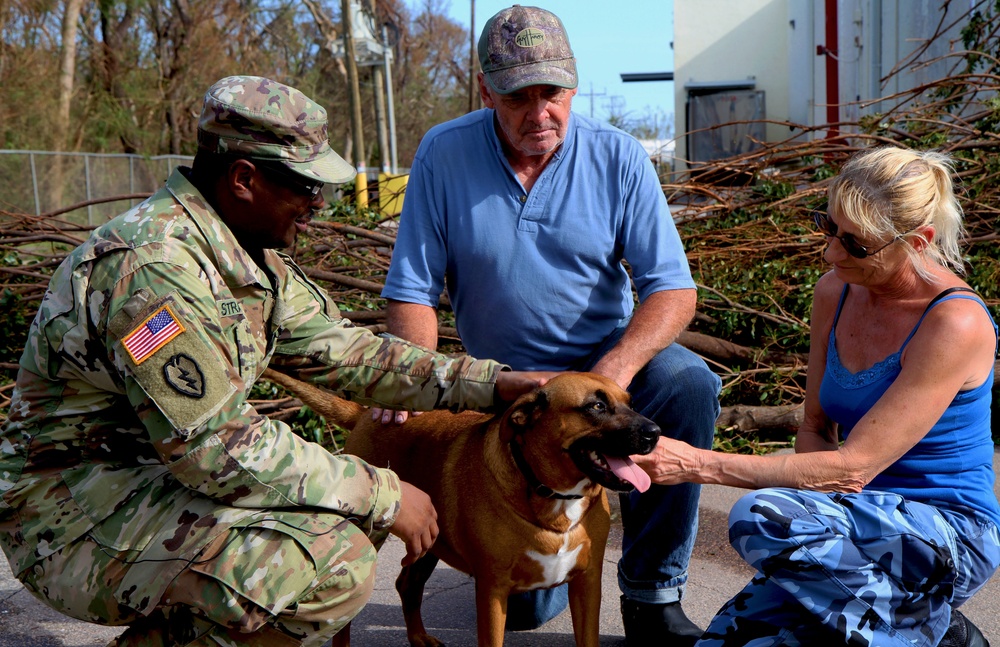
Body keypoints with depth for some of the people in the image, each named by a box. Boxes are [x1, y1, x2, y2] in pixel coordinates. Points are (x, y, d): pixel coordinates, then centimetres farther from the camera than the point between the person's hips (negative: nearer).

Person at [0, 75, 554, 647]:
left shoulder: (249, 253, 6)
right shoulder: (155, 266, -26)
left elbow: (338, 349, 8)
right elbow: (219, 447, -28)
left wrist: (489, 383, 0)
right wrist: (383, 496, -21)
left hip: (165, 476, 10)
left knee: (362, 503, 9)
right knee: (334, 565, -27)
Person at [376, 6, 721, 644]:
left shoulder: (619, 158, -10)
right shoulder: (444, 155, -10)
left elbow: (672, 288, -15)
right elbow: (412, 291, -8)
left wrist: (615, 370, -33)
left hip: (613, 356, 0)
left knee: (689, 384, -35)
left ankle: (652, 592, -17)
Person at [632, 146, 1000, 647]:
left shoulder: (955, 324, -20)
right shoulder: (835, 292, 2)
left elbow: (854, 466, -24)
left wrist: (698, 464, -27)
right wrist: (819, 488, -12)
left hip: (950, 533, -6)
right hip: (859, 520, 6)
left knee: (759, 517, -31)